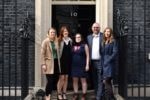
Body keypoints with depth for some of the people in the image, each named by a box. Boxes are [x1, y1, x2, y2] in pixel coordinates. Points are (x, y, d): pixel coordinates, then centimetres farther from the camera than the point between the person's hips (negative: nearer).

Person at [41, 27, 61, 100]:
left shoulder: (56, 42, 11)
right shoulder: (45, 41, -4)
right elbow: (42, 54, -7)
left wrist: (58, 63, 10)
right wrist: (43, 64, -13)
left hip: (55, 63, 5)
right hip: (49, 63, -5)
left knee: (53, 81, 7)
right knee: (50, 81, -8)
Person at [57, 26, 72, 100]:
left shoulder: (70, 40, 8)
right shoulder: (59, 40, -7)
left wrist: (71, 59, 9)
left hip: (68, 61, 5)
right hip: (62, 60, -5)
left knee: (66, 78, 9)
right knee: (61, 78, -5)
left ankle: (64, 93, 17)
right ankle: (59, 94, 5)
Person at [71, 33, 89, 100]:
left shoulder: (84, 45, -2)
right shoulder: (73, 46, 9)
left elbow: (87, 56, -4)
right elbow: (71, 55, 11)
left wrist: (87, 65, -10)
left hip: (82, 66, -4)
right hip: (74, 66, 4)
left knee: (83, 80, 2)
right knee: (75, 80, 7)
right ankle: (76, 95, 15)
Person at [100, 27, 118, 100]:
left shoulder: (113, 42, -4)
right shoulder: (103, 42, 15)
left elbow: (115, 53, -11)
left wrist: (108, 61, -14)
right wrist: (102, 62, 6)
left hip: (109, 64, -7)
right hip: (104, 64, 7)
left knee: (107, 82, -12)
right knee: (107, 82, 9)